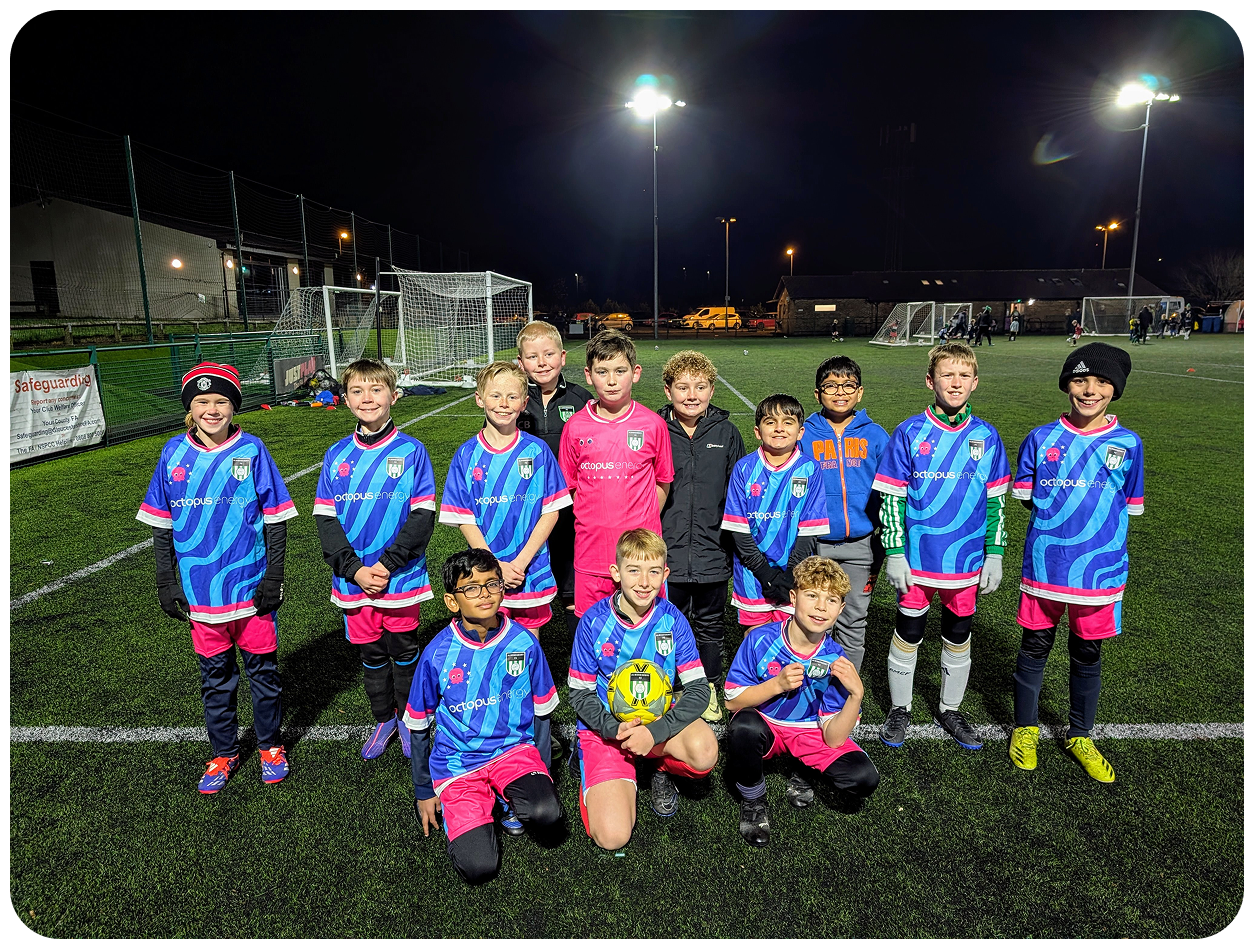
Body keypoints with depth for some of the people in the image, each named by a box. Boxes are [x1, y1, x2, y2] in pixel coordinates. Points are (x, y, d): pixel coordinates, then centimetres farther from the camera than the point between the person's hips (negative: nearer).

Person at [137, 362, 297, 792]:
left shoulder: (251, 450, -6)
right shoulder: (174, 453, 1)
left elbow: (275, 518, -3)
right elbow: (161, 523, 8)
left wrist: (273, 576, -6)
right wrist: (166, 581, 5)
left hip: (252, 586, -2)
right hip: (200, 590, 2)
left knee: (263, 668, 10)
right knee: (215, 675, 14)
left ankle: (270, 745, 30)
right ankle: (224, 753, 32)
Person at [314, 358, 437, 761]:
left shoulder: (411, 451, -5)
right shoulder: (336, 456, 4)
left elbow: (423, 516, -9)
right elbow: (325, 518, 2)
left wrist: (388, 563, -17)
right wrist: (354, 568, -10)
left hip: (402, 577, -3)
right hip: (354, 579, 3)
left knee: (403, 652, 11)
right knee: (371, 654, 16)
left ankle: (408, 719, 32)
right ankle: (383, 720, 36)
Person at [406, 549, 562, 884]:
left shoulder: (524, 642, -8)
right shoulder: (436, 654, -10)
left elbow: (541, 712, 6)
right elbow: (419, 727, 4)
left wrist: (542, 772, 8)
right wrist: (423, 793, 10)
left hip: (514, 748, 0)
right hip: (457, 763, 0)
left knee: (546, 815, -30)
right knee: (478, 866, -18)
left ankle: (516, 800, 5)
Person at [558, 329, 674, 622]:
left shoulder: (653, 424, -3)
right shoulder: (575, 426, 0)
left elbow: (663, 482, 7)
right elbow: (569, 485, 10)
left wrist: (643, 526, 2)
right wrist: (592, 522, 3)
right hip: (591, 552, 1)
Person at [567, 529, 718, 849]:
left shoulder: (672, 620, -10)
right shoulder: (594, 621, -13)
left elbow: (698, 688, -10)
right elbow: (580, 693, -5)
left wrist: (654, 731, -24)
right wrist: (614, 729, -22)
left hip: (659, 718, 2)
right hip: (605, 726, -1)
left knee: (705, 753, -32)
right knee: (612, 837, -18)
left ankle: (661, 769, 5)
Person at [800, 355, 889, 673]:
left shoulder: (875, 436, 1)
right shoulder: (805, 437, -1)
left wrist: (885, 545, 2)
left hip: (861, 543, 1)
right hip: (815, 543, -1)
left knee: (853, 623, 12)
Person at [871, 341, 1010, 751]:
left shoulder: (986, 436, 2)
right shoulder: (910, 433, -7)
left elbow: (995, 501, 7)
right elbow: (892, 497, -5)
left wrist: (994, 554, 4)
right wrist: (894, 553, -9)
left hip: (966, 561, 3)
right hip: (915, 560, -2)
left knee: (958, 636, 15)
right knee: (908, 633, 9)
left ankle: (951, 710, 36)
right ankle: (899, 709, 28)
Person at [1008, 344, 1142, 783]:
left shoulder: (1127, 444, -1)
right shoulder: (1041, 438, -2)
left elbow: (1127, 508, 7)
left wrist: (1094, 528, 1)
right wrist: (1058, 522, 1)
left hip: (1099, 568, 1)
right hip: (1043, 564, 0)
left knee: (1088, 654, 14)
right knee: (1035, 648, 11)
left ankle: (1080, 736, 34)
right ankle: (1025, 729, 29)